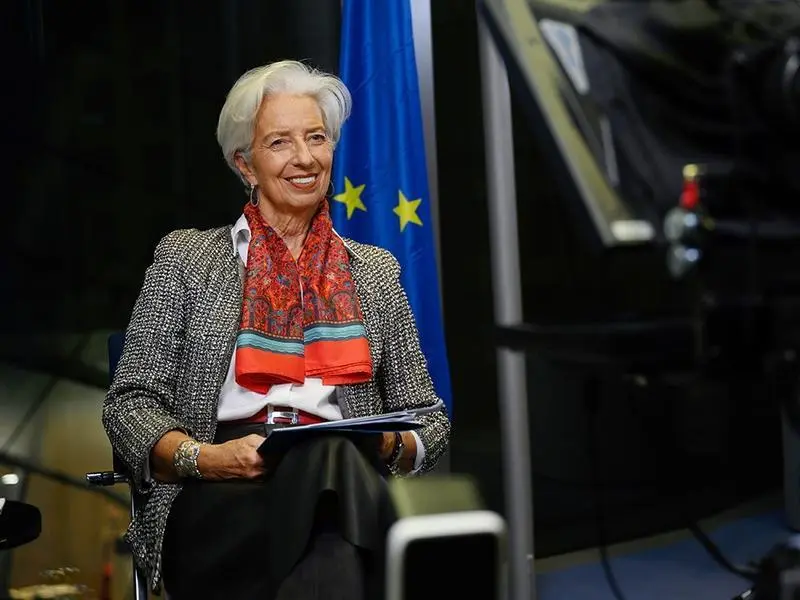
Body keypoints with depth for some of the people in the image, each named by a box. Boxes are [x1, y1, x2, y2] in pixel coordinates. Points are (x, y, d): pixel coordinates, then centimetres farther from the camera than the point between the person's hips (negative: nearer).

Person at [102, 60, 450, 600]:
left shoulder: (376, 271, 22)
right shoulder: (186, 258, 15)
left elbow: (429, 419, 21)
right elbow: (129, 403, 9)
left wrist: (392, 446, -4)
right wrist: (205, 457, -12)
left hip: (347, 484, 2)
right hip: (217, 502, -2)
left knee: (331, 459, -37)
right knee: (326, 461, -37)